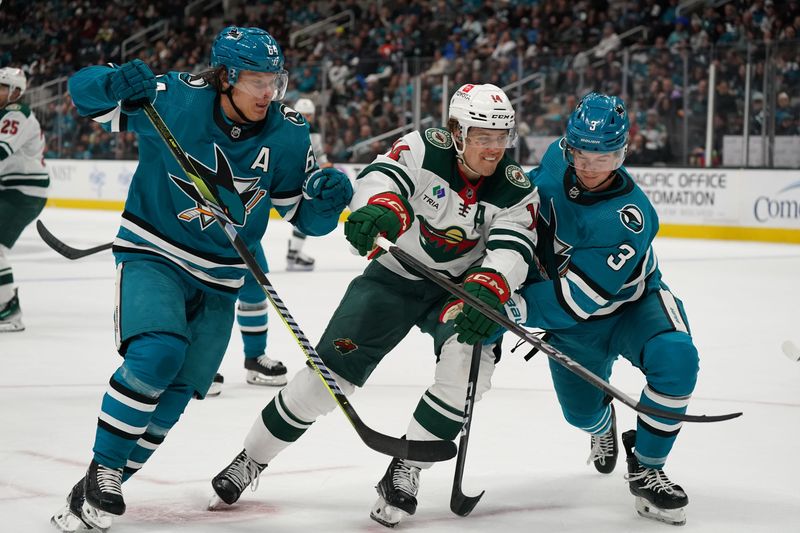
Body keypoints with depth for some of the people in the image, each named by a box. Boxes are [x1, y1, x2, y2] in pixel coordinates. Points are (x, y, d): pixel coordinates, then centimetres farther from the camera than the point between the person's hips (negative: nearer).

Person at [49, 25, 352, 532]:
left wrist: (327, 198, -25)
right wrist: (115, 84, -33)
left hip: (219, 278, 4)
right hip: (153, 254, -4)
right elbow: (84, 90, -10)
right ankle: (101, 470, -10)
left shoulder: (288, 135, -10)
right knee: (156, 356, -28)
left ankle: (101, 489, 23)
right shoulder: (175, 99, -17)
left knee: (174, 394, 6)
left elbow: (305, 214, -1)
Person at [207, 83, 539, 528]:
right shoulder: (425, 149, -18)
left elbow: (512, 250, -27)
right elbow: (384, 176, -35)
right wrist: (380, 207, -60)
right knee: (333, 367, -8)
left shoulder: (516, 190, -14)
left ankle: (405, 471, -12)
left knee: (469, 358, -28)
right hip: (394, 276, -1)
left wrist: (486, 291, -49)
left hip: (459, 286, 1)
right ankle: (252, 459, 13)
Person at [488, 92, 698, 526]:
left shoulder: (628, 217, -34)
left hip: (632, 303, -4)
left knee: (675, 358, -32)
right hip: (577, 325, 5)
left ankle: (645, 469, -13)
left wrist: (517, 308, -40)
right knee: (580, 411, 5)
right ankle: (602, 426, 48)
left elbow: (581, 296, -36)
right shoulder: (556, 161, -17)